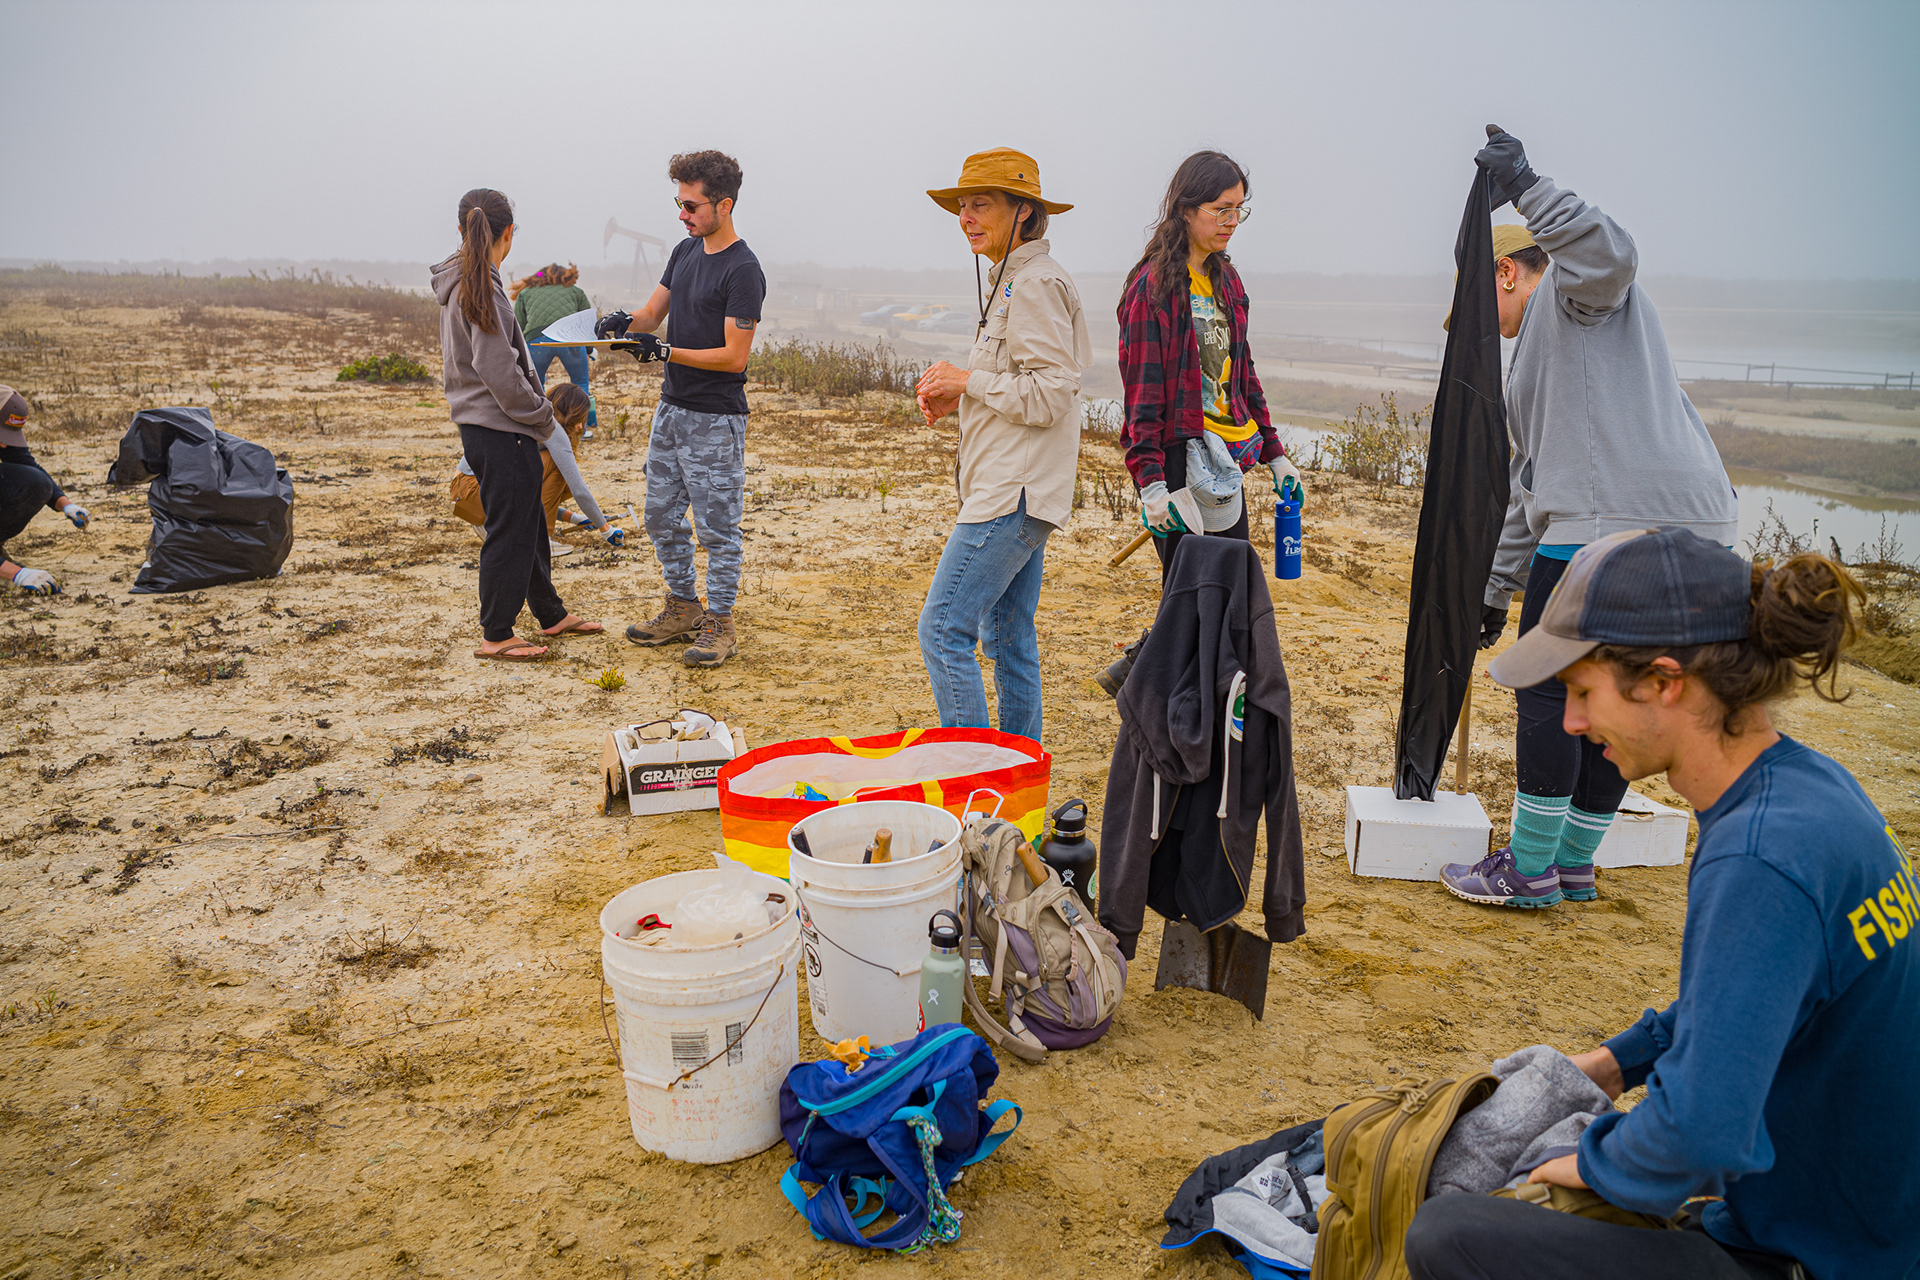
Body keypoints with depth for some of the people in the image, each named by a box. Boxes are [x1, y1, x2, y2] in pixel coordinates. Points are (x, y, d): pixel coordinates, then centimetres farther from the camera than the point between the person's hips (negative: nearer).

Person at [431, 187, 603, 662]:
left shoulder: (458, 282, 12)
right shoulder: (481, 287, -18)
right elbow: (497, 369, -22)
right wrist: (540, 413, -10)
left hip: (479, 424, 10)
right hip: (500, 430, -10)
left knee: (529, 521, 19)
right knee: (509, 529, 0)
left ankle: (551, 614, 32)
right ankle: (495, 636, 10)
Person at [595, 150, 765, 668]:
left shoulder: (743, 271, -15)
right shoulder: (686, 251, 11)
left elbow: (734, 356, -19)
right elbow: (654, 313, 13)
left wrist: (664, 352, -21)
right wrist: (626, 322, -9)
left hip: (716, 420, -8)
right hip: (671, 408, 9)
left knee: (716, 527, 0)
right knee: (662, 518, 14)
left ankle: (720, 624, 11)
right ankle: (683, 607, 29)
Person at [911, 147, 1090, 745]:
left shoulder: (1037, 285, -13)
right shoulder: (1014, 282, 20)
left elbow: (1048, 396, -20)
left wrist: (966, 380, -10)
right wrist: (954, 399, 9)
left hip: (1014, 495, -11)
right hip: (1015, 494, 11)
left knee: (943, 631, -11)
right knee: (1009, 638, 14)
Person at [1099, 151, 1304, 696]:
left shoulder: (1225, 279, 14)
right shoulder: (1153, 284, -9)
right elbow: (1142, 392, -13)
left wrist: (1275, 454, 16)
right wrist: (1150, 483, -20)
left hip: (1226, 460, 8)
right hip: (1180, 458, -8)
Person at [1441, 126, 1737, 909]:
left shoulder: (1573, 291, 5)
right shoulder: (1542, 356, 30)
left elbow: (1612, 255, -23)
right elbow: (1534, 484, 30)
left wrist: (1526, 187, -17)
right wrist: (1497, 591, 31)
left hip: (1621, 520, -10)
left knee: (1549, 689, -1)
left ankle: (1530, 868, 7)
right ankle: (1574, 865, 24)